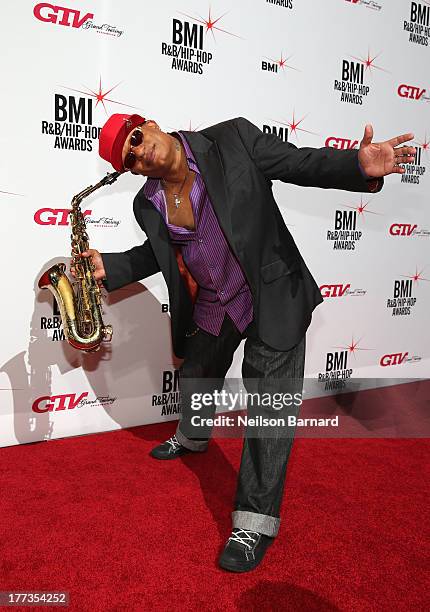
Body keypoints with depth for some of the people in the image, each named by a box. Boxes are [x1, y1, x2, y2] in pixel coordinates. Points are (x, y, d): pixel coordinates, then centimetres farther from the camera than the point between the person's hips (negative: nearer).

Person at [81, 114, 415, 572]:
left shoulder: (232, 138, -15)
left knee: (270, 405, -6)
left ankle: (256, 521, 9)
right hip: (209, 307, 5)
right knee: (195, 379, 26)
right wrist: (110, 267, -1)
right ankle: (192, 438, 60)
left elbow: (301, 163, -12)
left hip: (273, 296, -5)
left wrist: (359, 165, -30)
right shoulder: (148, 204, -3)